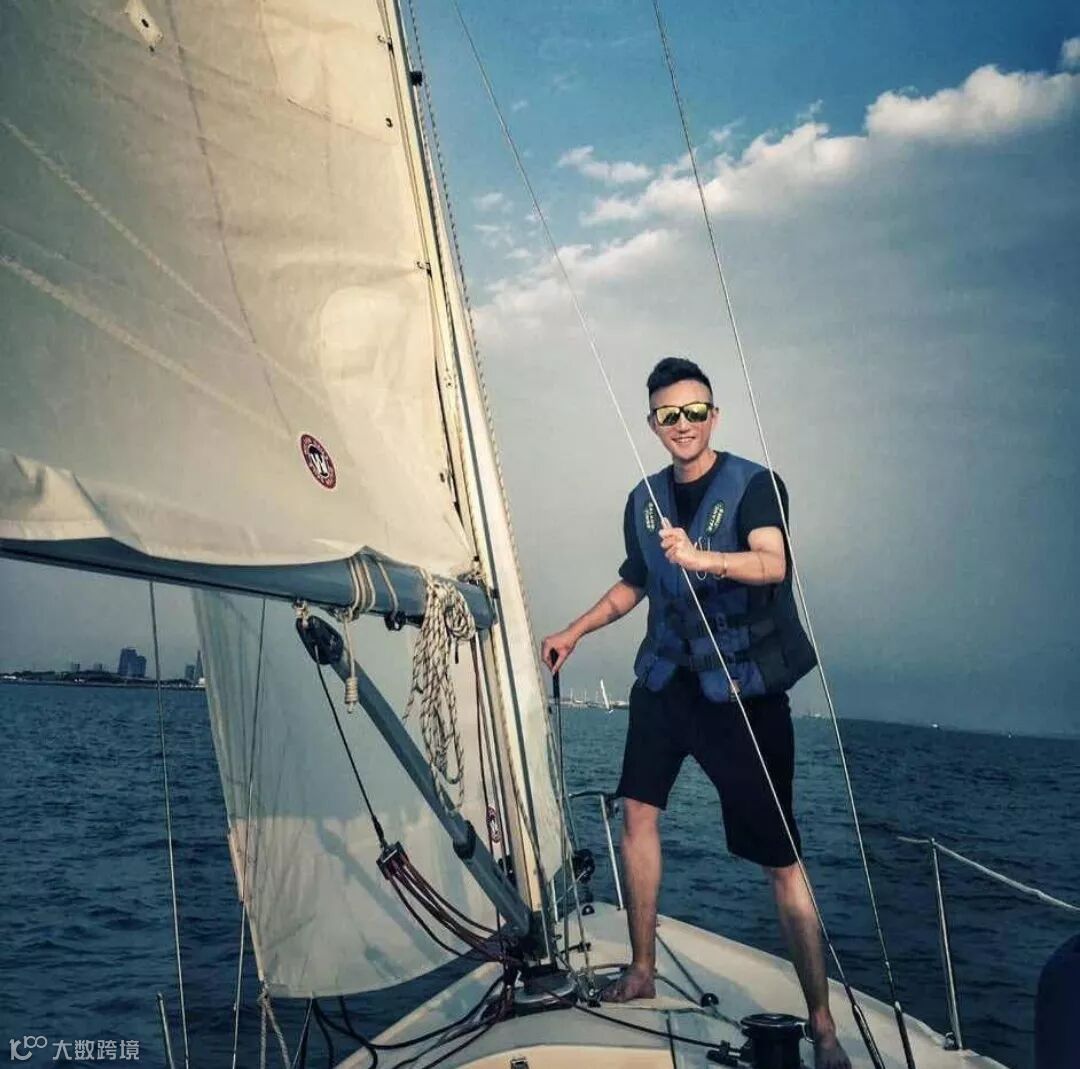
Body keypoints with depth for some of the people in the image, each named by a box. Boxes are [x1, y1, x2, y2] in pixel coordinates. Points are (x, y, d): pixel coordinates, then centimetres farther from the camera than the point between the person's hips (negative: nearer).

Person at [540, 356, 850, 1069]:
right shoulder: (645, 500, 8)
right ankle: (643, 972, 20)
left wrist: (702, 558, -46)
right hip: (667, 680, 6)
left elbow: (773, 563, -29)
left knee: (781, 860, -5)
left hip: (745, 689, -6)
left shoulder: (753, 486, -10)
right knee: (638, 809, 2)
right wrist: (573, 634, 23)